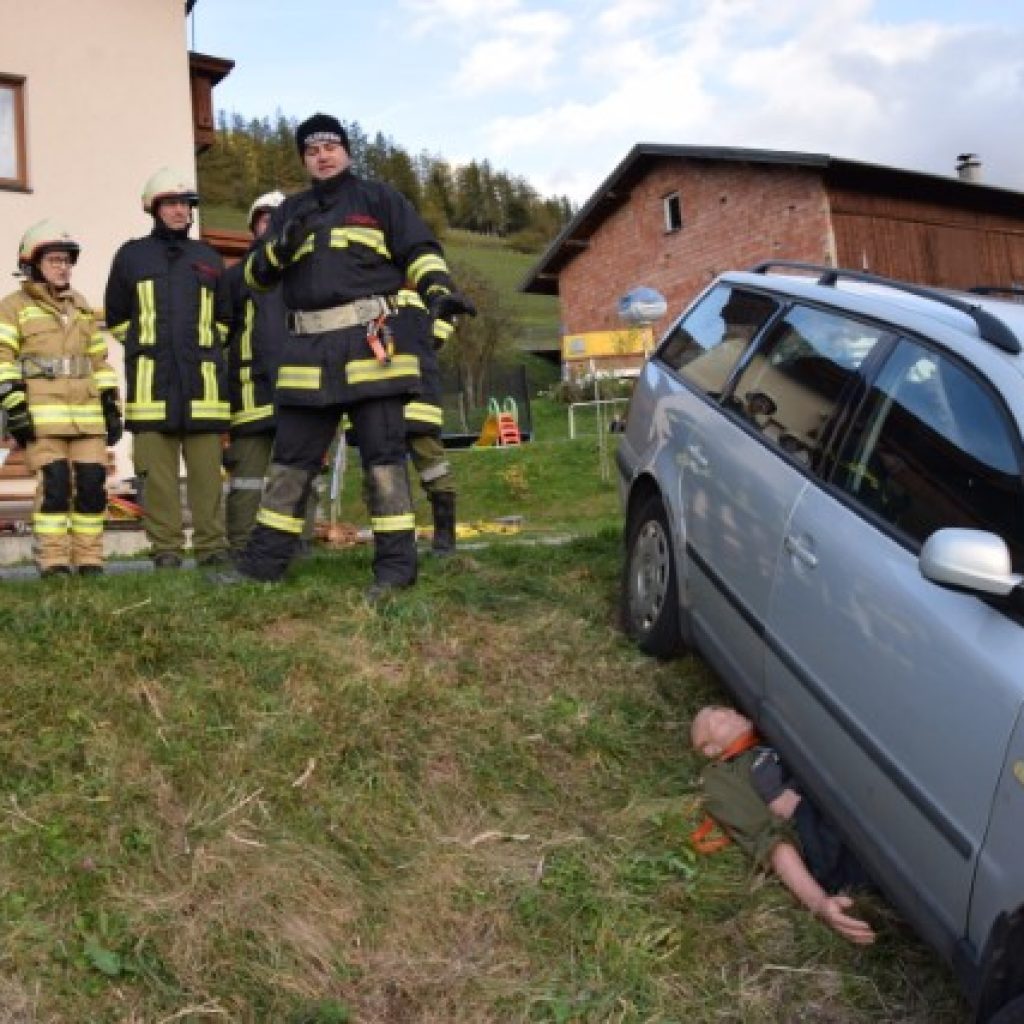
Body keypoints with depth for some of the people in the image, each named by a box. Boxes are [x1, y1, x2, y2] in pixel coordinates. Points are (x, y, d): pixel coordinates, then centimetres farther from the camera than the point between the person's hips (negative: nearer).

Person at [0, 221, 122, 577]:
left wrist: (111, 407, 15)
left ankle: (89, 560, 7)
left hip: (87, 415, 5)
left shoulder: (81, 306, 23)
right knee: (54, 484, -12)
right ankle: (53, 562, -6)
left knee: (93, 484, 0)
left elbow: (99, 360, 23)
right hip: (42, 414, -5)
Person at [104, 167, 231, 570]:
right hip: (151, 381, -1)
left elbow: (225, 317, 24)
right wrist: (145, 346, 9)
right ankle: (165, 548, 2)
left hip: (203, 380, 1)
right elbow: (115, 317, 17)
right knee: (157, 471, -3)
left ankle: (212, 546, 2)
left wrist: (205, 347, 13)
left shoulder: (208, 259, 17)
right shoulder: (131, 256, 12)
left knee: (207, 469, -2)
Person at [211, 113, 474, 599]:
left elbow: (420, 251, 2)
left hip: (371, 339, -5)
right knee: (291, 457, 7)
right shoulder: (291, 211, 22)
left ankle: (396, 564, -3)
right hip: (309, 349, 5)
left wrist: (439, 291, -18)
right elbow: (255, 275, 17)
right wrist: (280, 248, -4)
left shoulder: (378, 198, 10)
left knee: (383, 454, -6)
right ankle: (265, 559, 15)